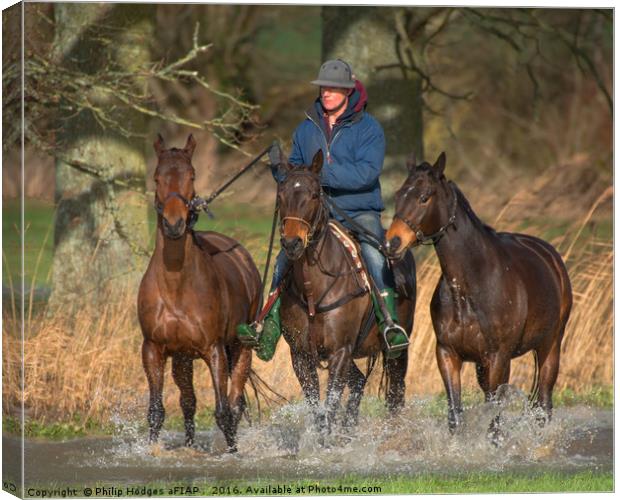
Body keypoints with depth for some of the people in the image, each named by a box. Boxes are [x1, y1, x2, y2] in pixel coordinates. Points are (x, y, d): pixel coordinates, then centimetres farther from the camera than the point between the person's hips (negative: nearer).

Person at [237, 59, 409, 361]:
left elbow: (366, 172, -18)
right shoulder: (307, 129, 10)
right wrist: (280, 168, -10)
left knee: (375, 257, -28)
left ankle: (390, 325, -28)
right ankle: (269, 327, -8)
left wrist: (322, 174, -27)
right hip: (317, 212, 4)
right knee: (286, 258, -14)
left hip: (359, 212, -4)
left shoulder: (368, 128, -4)